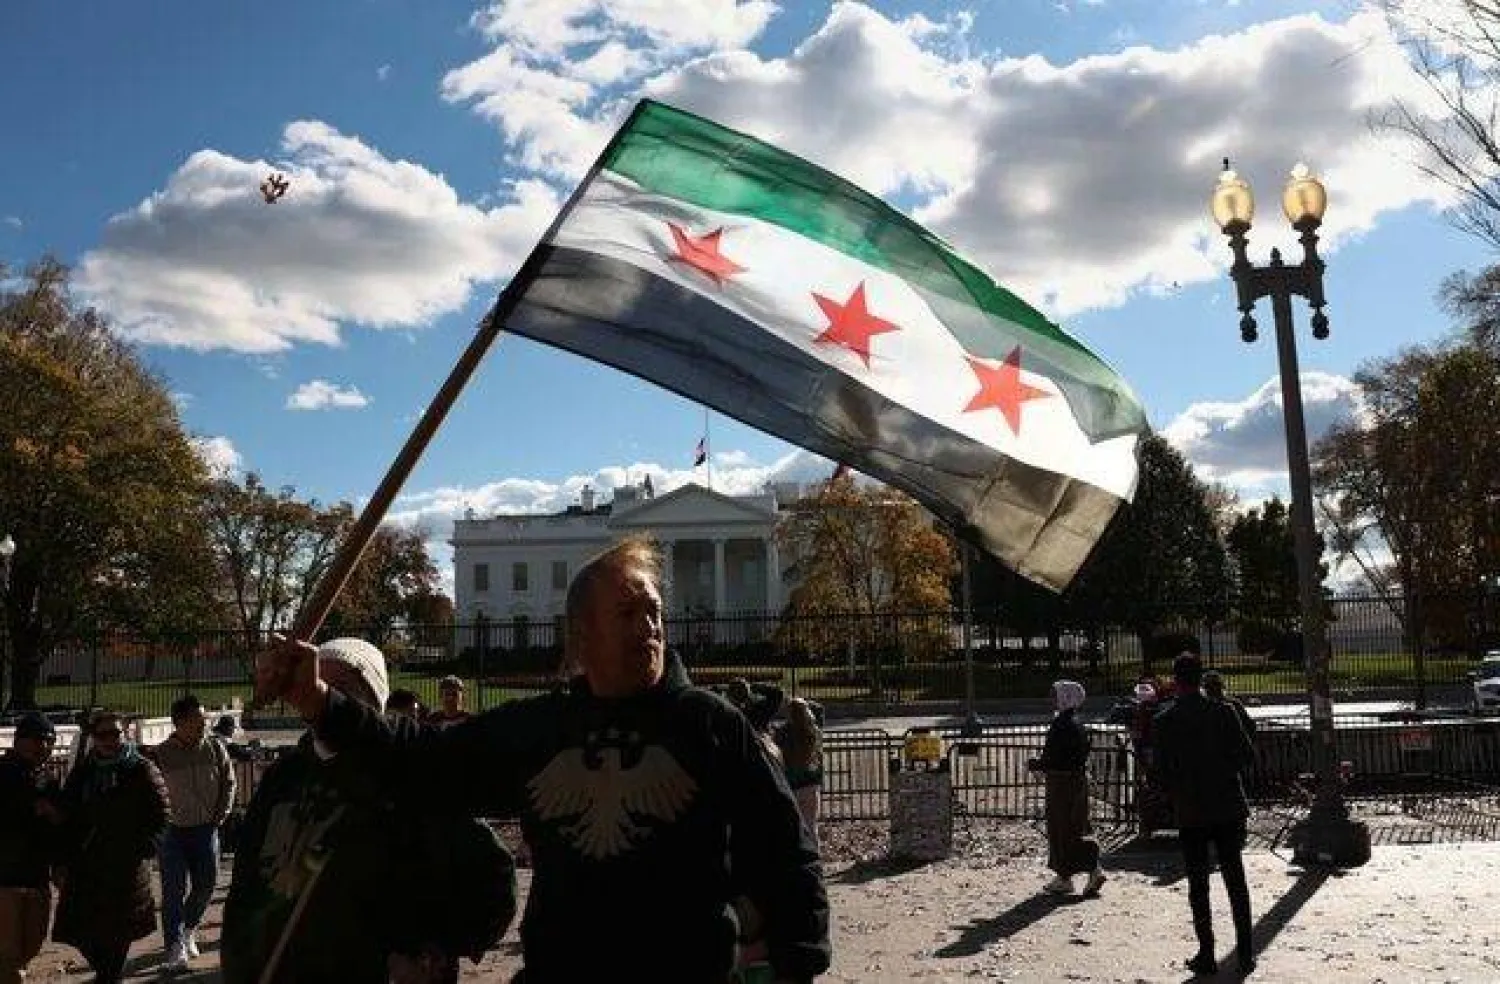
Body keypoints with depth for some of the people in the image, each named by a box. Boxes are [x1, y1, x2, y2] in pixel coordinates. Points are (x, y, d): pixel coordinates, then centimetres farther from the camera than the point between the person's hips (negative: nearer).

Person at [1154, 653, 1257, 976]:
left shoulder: (1165, 722, -9)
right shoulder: (1223, 712, -6)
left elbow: (1162, 770, -8)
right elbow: (1247, 755, -5)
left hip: (1190, 813, -2)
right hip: (1228, 807, 2)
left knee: (1198, 885, 7)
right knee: (1235, 879, 12)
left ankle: (1207, 955, 8)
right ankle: (1246, 952, 13)